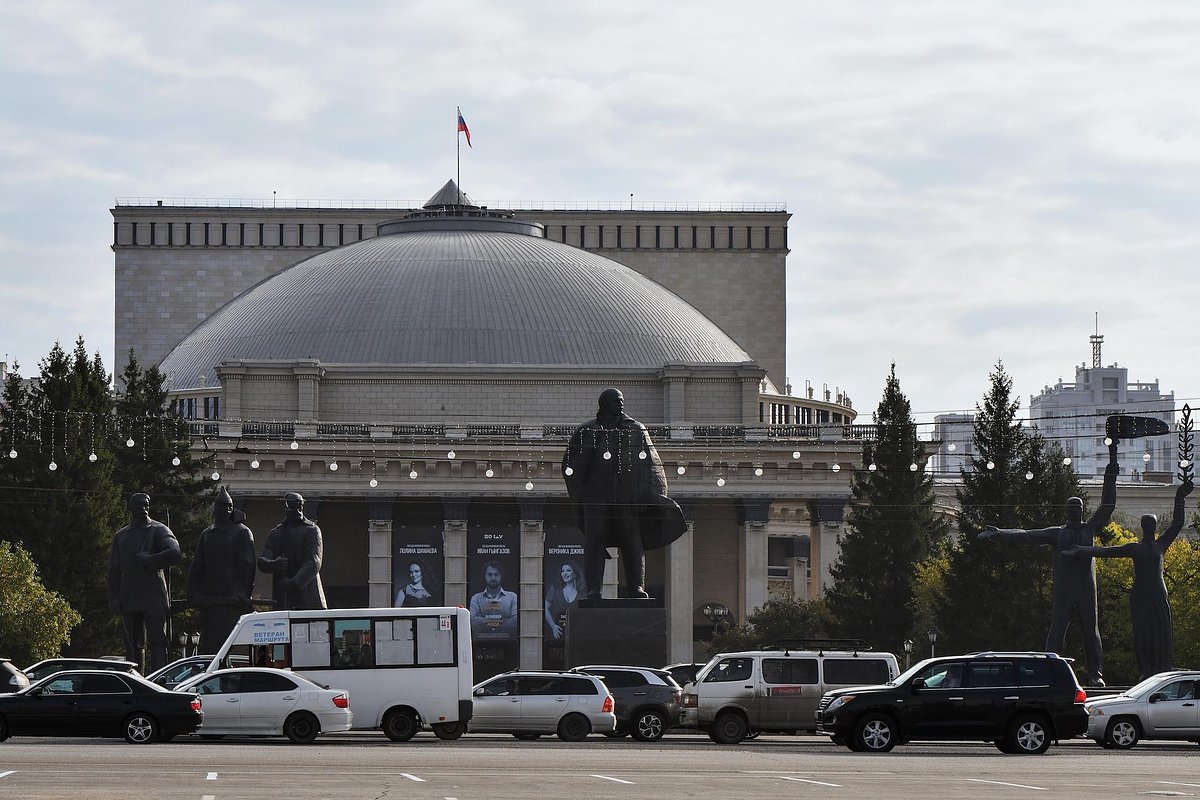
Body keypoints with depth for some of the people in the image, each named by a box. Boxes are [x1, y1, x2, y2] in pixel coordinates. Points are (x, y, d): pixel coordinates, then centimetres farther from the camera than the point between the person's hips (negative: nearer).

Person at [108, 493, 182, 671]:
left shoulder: (158, 530, 3)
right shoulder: (120, 536, 15)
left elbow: (174, 553, -13)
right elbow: (114, 570, 15)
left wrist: (148, 561, -10)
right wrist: (114, 599, 6)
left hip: (154, 598, -4)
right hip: (129, 600, 4)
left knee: (157, 642, -10)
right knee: (132, 645, 5)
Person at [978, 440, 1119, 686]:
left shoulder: (1091, 529, 13)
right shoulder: (1057, 533, 11)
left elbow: (1107, 506, 10)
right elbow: (1027, 535, 6)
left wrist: (1111, 471, 5)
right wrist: (998, 533, -4)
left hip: (1087, 589, 1)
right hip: (1063, 590, -1)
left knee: (1091, 630, 2)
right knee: (1057, 630, -6)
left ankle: (1096, 674, 4)